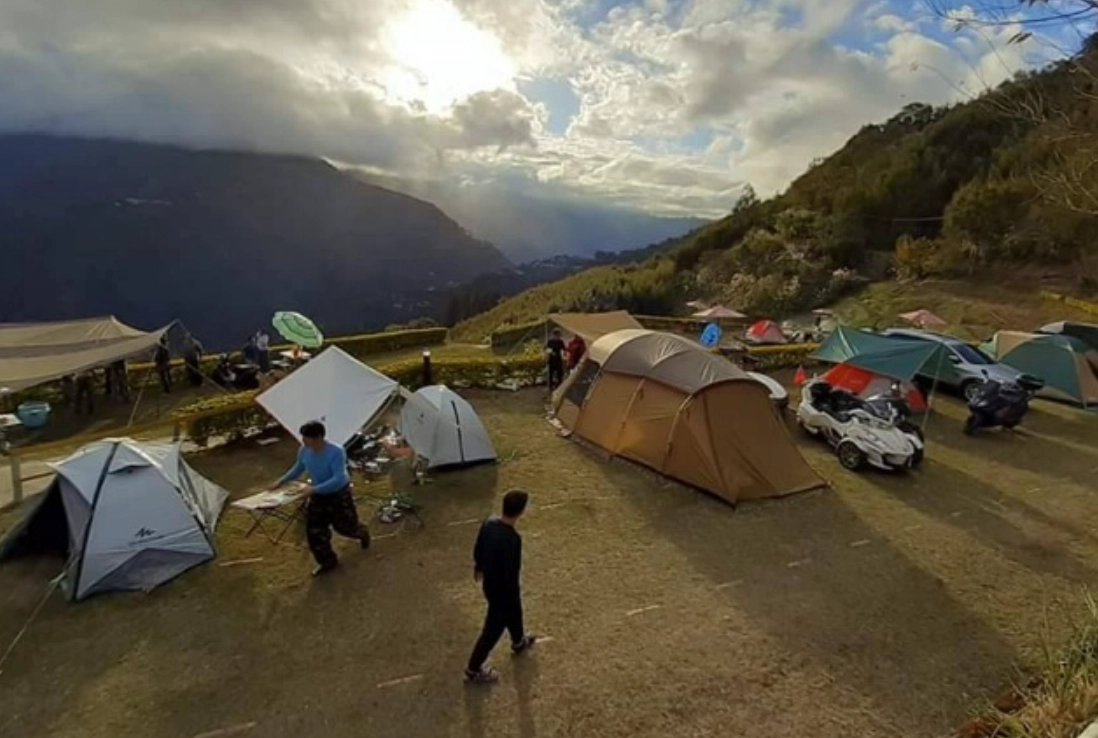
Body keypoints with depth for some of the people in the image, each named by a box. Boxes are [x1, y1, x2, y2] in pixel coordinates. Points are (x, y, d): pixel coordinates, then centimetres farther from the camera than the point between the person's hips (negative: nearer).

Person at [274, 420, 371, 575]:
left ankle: (363, 533, 47)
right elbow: (299, 468, 10)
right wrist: (282, 481, 6)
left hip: (339, 494, -5)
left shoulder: (336, 452, -34)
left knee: (345, 526, 11)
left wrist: (314, 489, -39)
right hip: (317, 495, 5)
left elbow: (338, 479, -37)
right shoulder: (304, 450, -14)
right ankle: (328, 561, 25)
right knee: (314, 531, 5)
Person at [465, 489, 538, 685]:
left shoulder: (489, 523, -14)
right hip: (502, 588, -8)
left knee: (514, 611, 32)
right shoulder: (512, 539, -37)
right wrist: (514, 596, -11)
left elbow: (478, 548, 3)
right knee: (493, 628, 15)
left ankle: (519, 642, 58)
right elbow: (511, 573, -27)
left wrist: (478, 567, 21)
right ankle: (473, 670, 34)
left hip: (489, 581, 8)